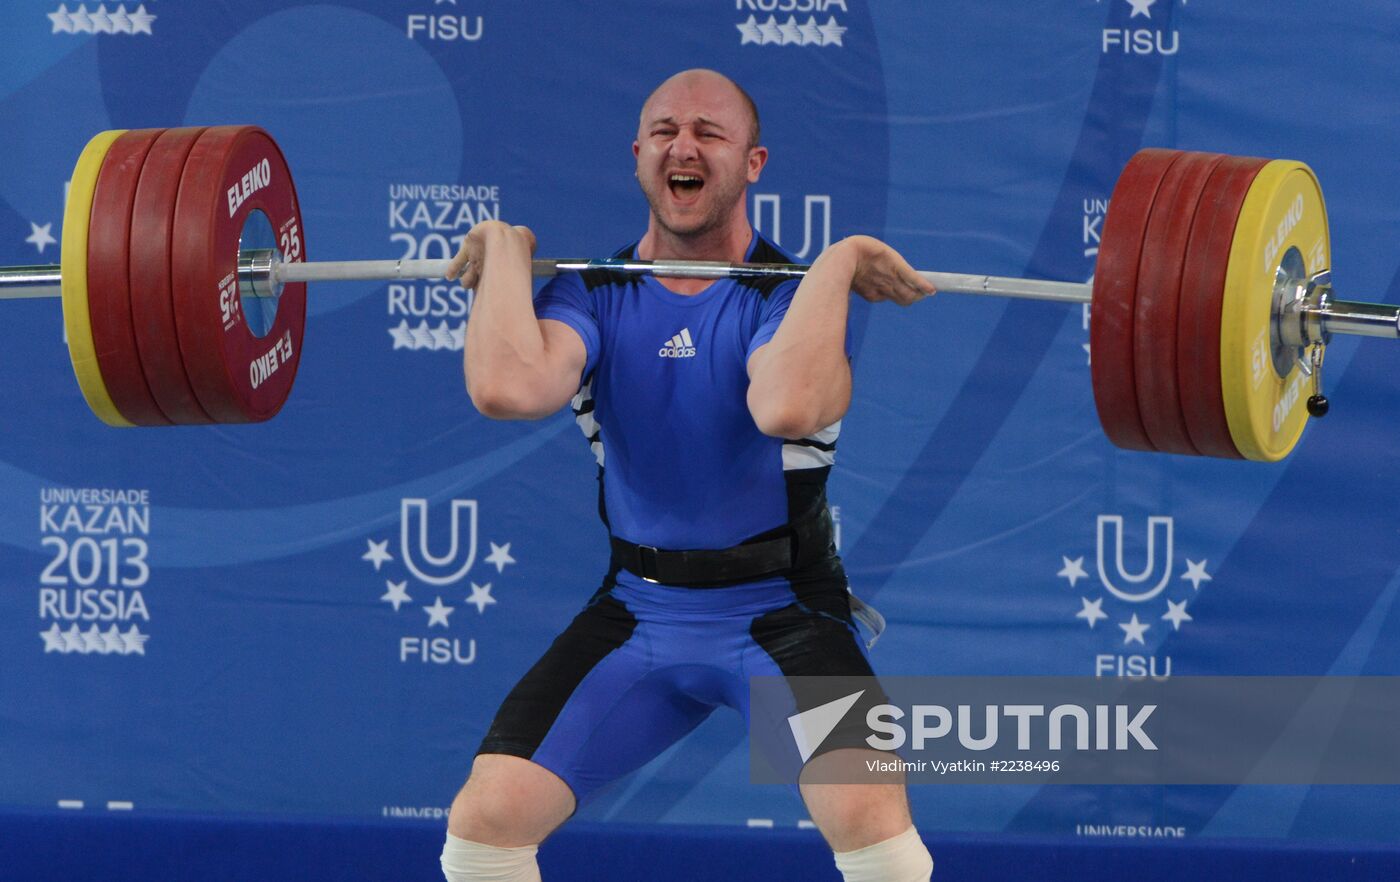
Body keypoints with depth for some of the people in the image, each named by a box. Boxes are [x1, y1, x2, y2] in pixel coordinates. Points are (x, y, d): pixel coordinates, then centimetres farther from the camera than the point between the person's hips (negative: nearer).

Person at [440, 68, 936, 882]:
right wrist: (506, 251, -12)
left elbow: (786, 408, -36)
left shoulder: (795, 295, -10)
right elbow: (507, 388, -26)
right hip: (637, 612, 3)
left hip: (780, 613, -3)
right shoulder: (595, 293, -2)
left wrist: (840, 262, -26)